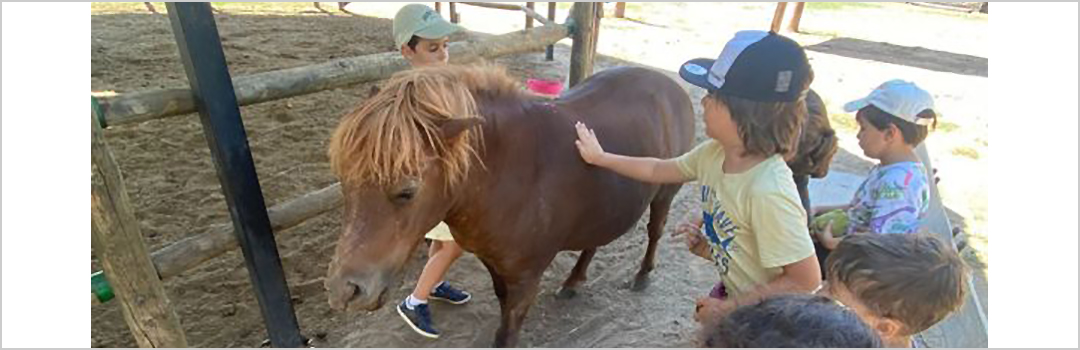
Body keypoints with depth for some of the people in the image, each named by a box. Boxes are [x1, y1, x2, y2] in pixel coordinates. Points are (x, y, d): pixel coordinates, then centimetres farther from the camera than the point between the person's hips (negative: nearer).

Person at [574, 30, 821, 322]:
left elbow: (806, 281, -29)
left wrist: (727, 308, -23)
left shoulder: (767, 192, -36)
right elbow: (658, 170, 6)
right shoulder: (715, 153, -12)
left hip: (760, 315, -6)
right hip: (731, 292, 7)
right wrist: (600, 158, 11)